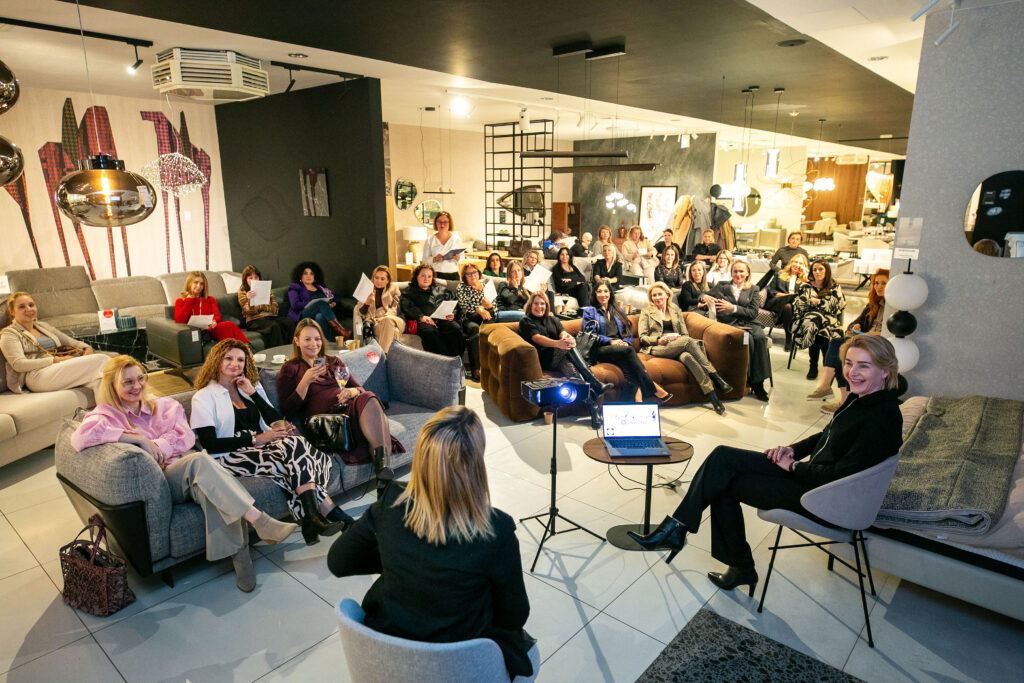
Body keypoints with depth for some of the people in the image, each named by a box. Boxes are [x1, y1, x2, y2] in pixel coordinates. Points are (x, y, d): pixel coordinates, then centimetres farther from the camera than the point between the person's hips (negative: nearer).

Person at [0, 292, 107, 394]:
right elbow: (19, 365, -5)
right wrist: (57, 360, -14)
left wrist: (87, 348, 3)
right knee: (101, 360, -30)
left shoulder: (44, 327, 30)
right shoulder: (9, 333, 10)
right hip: (37, 376, -6)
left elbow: (71, 342, 28)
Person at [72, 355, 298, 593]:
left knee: (207, 487, -36)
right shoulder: (107, 414, 11)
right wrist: (137, 439, -16)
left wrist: (155, 446, -12)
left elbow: (185, 437, 6)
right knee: (199, 460, -36)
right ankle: (260, 520, -45)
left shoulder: (165, 405, 23)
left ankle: (238, 549, -39)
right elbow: (80, 437, -14)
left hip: (188, 471, 4)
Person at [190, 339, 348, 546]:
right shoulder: (204, 396, 5)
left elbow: (277, 421, 10)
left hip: (261, 446, 6)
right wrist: (256, 439, -15)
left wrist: (253, 393, 0)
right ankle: (332, 512, -30)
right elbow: (209, 444, -7)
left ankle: (312, 519, -32)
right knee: (294, 448, -30)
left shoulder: (253, 387, 23)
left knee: (294, 444, -29)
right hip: (231, 457, -6)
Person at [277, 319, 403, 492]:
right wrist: (305, 381, -9)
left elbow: (361, 389, 22)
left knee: (368, 399, -34)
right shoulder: (290, 369, 15)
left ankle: (383, 467, -46)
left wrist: (351, 392, -2)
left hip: (348, 410, 5)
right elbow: (287, 411, 3)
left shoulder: (334, 362, 28)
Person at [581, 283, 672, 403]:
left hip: (620, 347, 4)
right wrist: (610, 341, -11)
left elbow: (628, 332, 23)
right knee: (628, 350, -35)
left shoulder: (619, 311, 28)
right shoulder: (589, 311, 16)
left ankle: (637, 397, -53)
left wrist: (626, 342, -2)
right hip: (600, 350, -4)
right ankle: (654, 390, -37)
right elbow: (590, 334, 3)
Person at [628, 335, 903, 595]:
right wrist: (793, 449, 3)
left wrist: (793, 466, -13)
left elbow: (843, 474, -25)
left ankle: (676, 530, 7)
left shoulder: (883, 417, -22)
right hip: (814, 474, 9)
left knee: (725, 484, -13)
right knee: (723, 457, -6)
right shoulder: (860, 398, 6)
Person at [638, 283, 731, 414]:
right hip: (657, 349, -3)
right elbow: (642, 337, 7)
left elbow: (685, 333, 20)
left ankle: (712, 395, -47)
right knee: (689, 341, -34)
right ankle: (716, 378, -39)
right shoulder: (646, 312, 17)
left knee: (686, 356, -38)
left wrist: (680, 338, -5)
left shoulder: (675, 310, 26)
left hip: (678, 346, 3)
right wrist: (658, 339, -12)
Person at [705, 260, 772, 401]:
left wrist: (733, 308, -10)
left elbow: (753, 313, 5)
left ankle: (758, 382, -27)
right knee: (748, 339, -33)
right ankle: (749, 380, -24)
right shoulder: (722, 286, 16)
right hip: (728, 324, -2)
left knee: (760, 337, -31)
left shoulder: (753, 289, 17)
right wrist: (705, 297, -14)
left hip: (747, 323, 2)